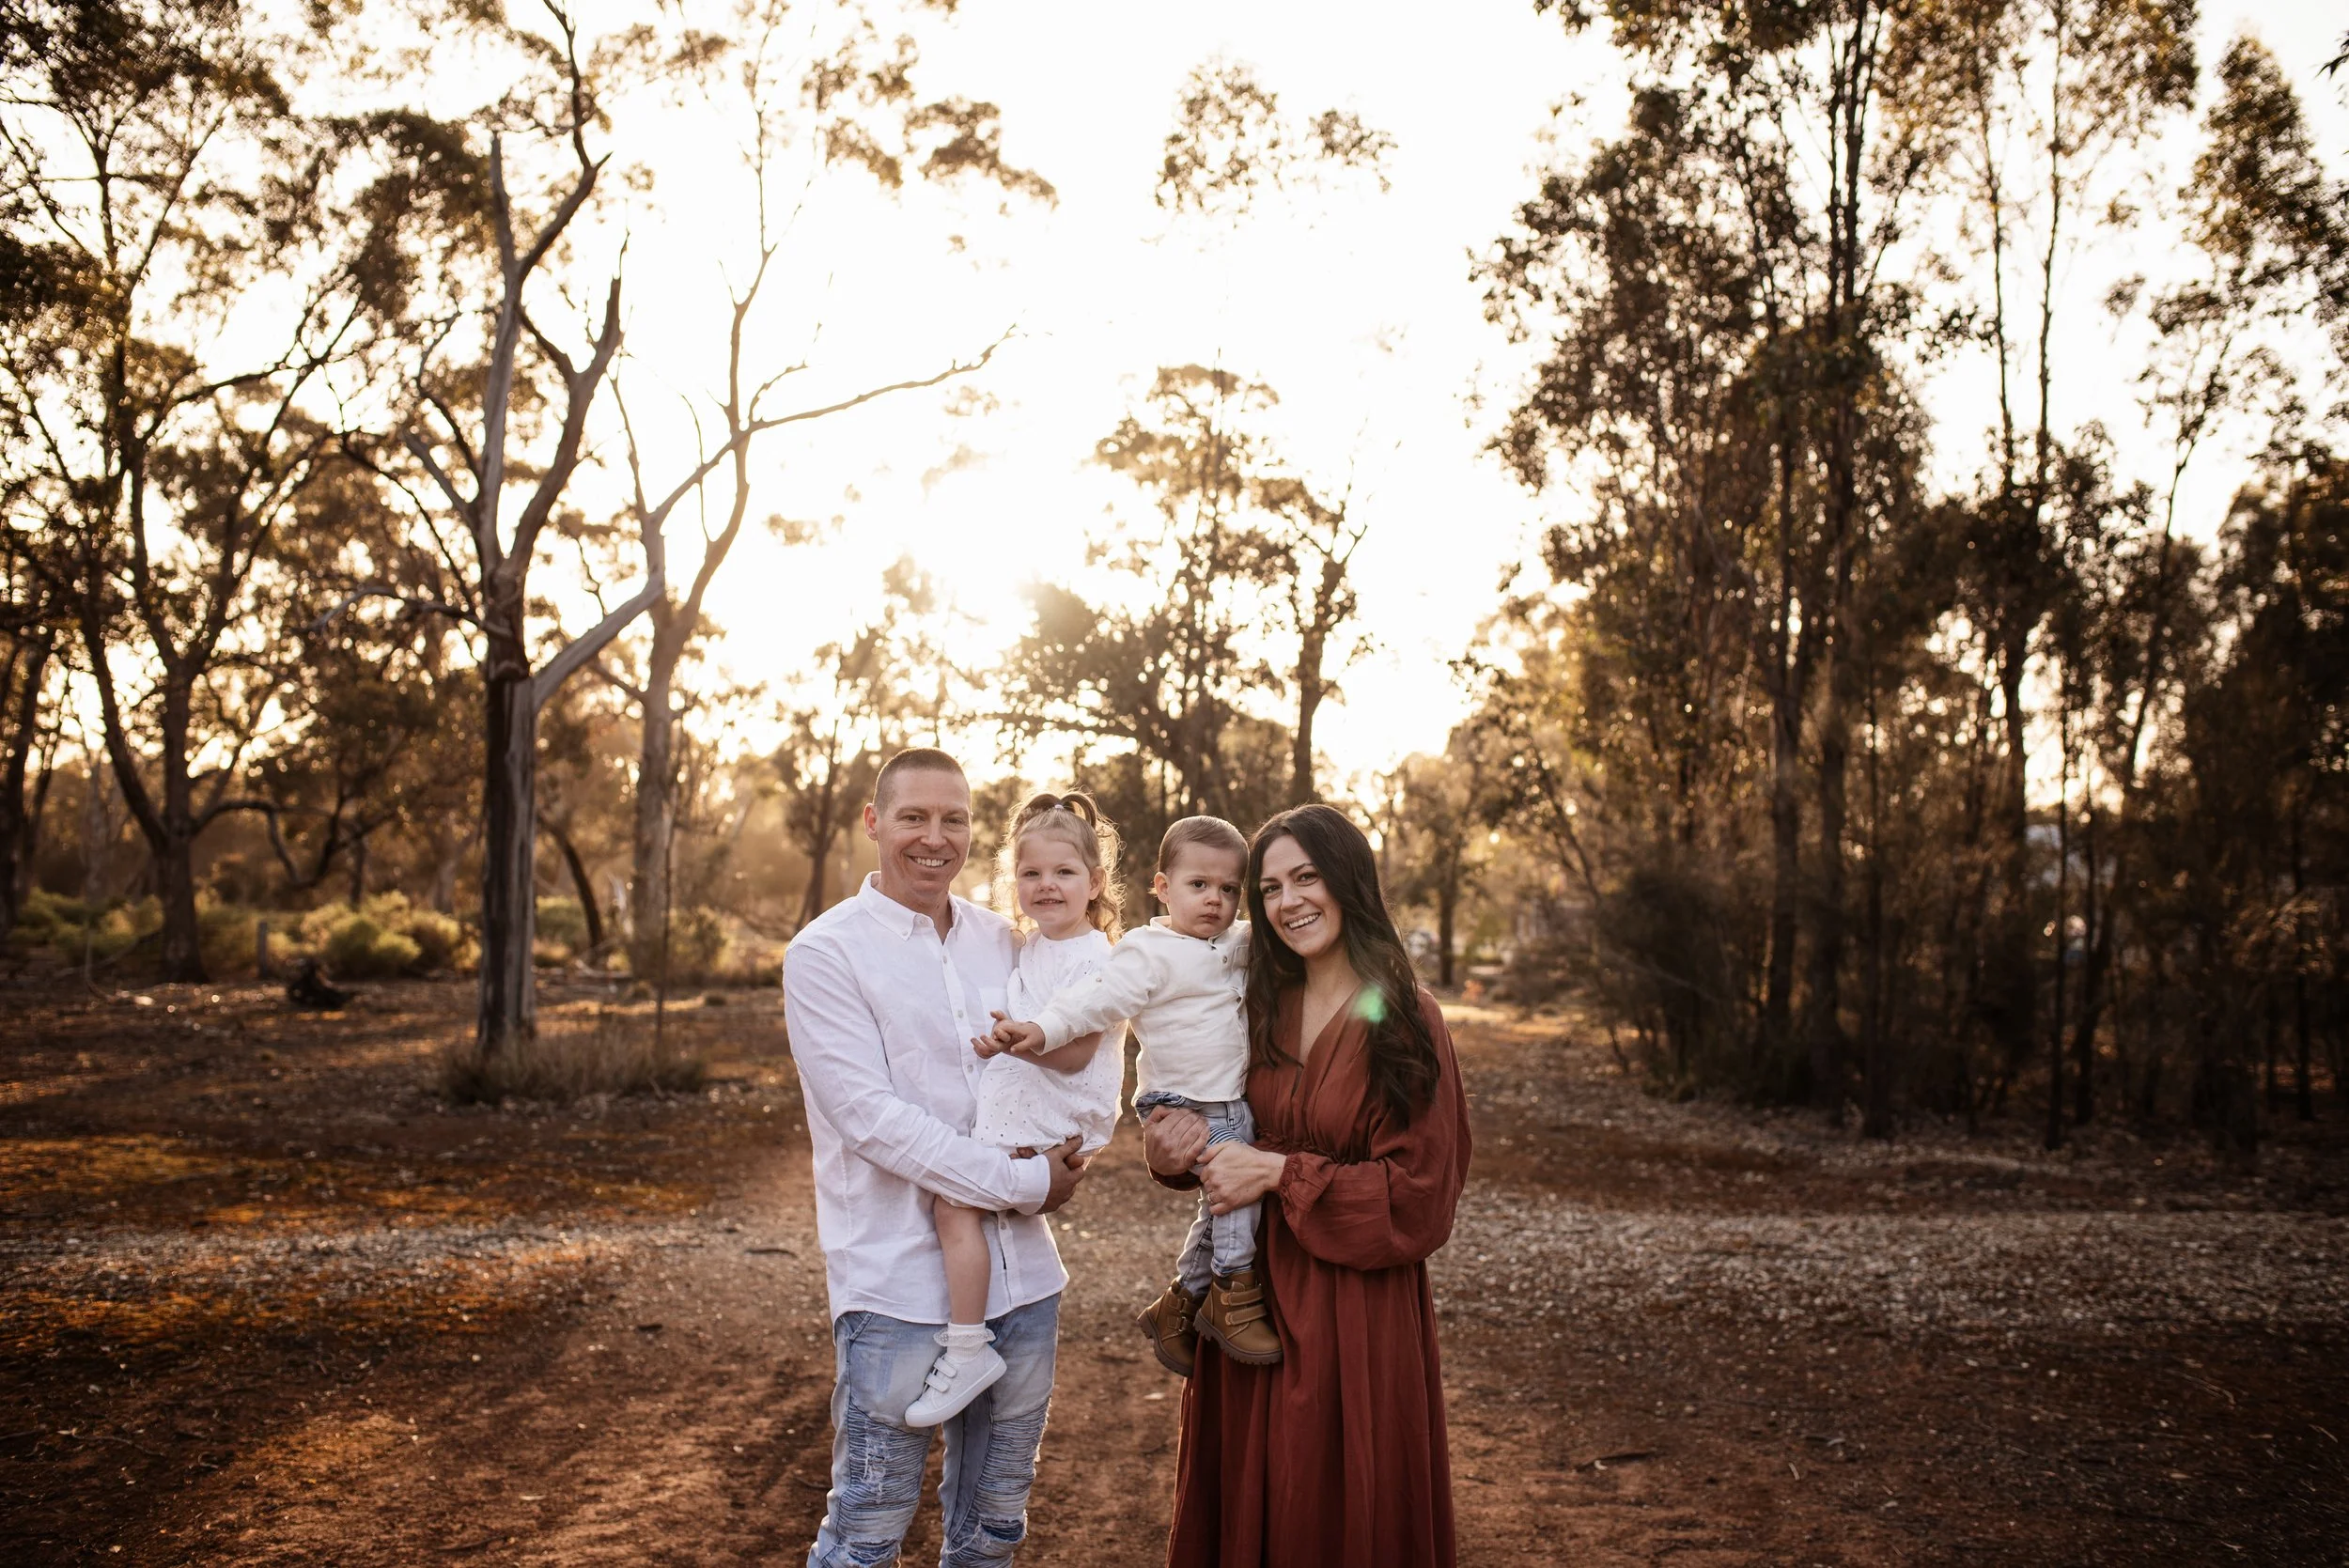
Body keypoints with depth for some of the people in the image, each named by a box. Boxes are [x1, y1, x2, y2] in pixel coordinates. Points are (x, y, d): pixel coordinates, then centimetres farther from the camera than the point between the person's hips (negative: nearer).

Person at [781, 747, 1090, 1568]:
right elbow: (873, 1118, -15)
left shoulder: (1001, 939, 9)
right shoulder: (824, 953, -7)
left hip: (1022, 1275, 5)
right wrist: (1021, 1183, -15)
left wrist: (1062, 1154, -5)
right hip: (901, 1282, -5)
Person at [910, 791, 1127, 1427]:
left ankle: (967, 1351, -12)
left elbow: (1077, 1052, -21)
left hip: (1048, 1122, -10)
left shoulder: (1094, 960, -13)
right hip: (1009, 1107, 10)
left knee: (954, 1201, -18)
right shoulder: (1031, 948, 16)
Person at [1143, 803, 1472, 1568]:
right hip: (1249, 1296, 5)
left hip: (1354, 1317, -5)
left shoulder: (1405, 1021, -11)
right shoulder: (1260, 1009, 3)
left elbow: (1417, 1200, -14)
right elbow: (1226, 1135, 15)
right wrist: (1170, 1149, -7)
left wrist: (1278, 1173, -18)